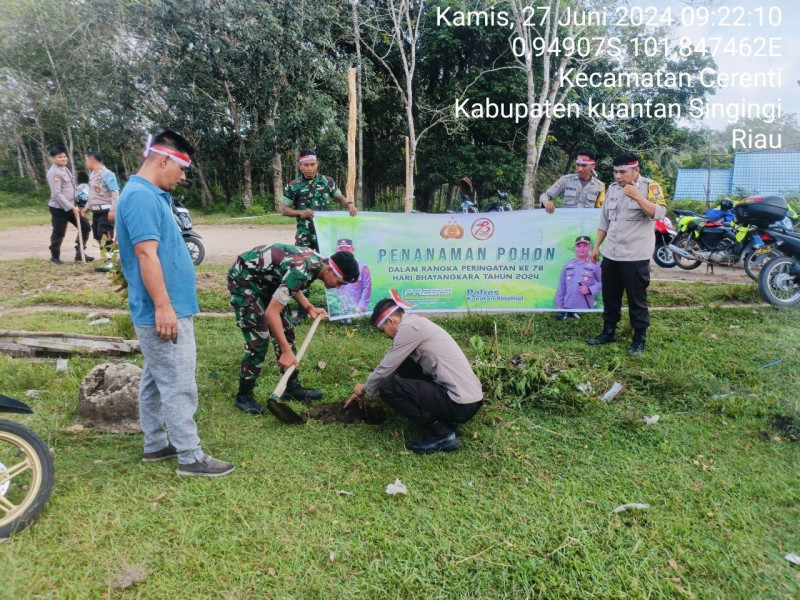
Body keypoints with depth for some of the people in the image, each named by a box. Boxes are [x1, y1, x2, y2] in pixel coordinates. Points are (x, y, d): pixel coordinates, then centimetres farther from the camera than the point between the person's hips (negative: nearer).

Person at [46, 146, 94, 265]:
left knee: (85, 226, 7)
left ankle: (79, 253, 16)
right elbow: (57, 194, -22)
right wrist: (71, 207, -21)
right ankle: (55, 257, 19)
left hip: (70, 207, 9)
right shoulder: (54, 173, -16)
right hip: (59, 208, -9)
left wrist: (73, 206, 15)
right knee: (58, 233, 2)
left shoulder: (65, 169, 12)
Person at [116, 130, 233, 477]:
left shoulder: (151, 195, 15)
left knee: (156, 381, 17)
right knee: (178, 386, -3)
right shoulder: (141, 197, -18)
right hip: (164, 312, -11)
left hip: (167, 309, 11)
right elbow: (146, 254, -25)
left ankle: (156, 445, 29)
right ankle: (191, 457, 6)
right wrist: (163, 306, -25)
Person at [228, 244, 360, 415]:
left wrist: (309, 308, 1)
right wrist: (286, 351, -30)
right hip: (244, 279, -9)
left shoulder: (316, 260, -5)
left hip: (265, 279, 10)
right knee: (259, 340, -12)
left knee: (286, 331, 8)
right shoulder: (302, 271, -33)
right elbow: (271, 312, -32)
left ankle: (292, 386, 19)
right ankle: (243, 396, 3)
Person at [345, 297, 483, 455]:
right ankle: (446, 421, 14)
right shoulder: (415, 323, 16)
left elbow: (385, 369, -9)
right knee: (403, 365, 18)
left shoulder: (409, 328, -13)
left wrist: (365, 388, 11)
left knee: (387, 386, -12)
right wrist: (364, 391, 31)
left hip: (461, 404, -9)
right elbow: (391, 365, 26)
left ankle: (443, 433, -5)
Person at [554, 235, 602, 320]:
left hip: (585, 308, -3)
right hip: (567, 306, 3)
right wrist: (559, 304, 9)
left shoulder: (595, 265, -1)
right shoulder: (568, 265, 11)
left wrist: (589, 290, -13)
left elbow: (602, 283, -1)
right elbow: (561, 286, 13)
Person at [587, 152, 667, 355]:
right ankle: (609, 331, 28)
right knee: (610, 297, 14)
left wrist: (636, 196, -29)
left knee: (637, 300, 3)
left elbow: (659, 213, -22)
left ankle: (639, 339, 14)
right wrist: (597, 246, 14)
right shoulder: (612, 188, 9)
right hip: (611, 254, 6)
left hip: (636, 256, -6)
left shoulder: (650, 187, -8)